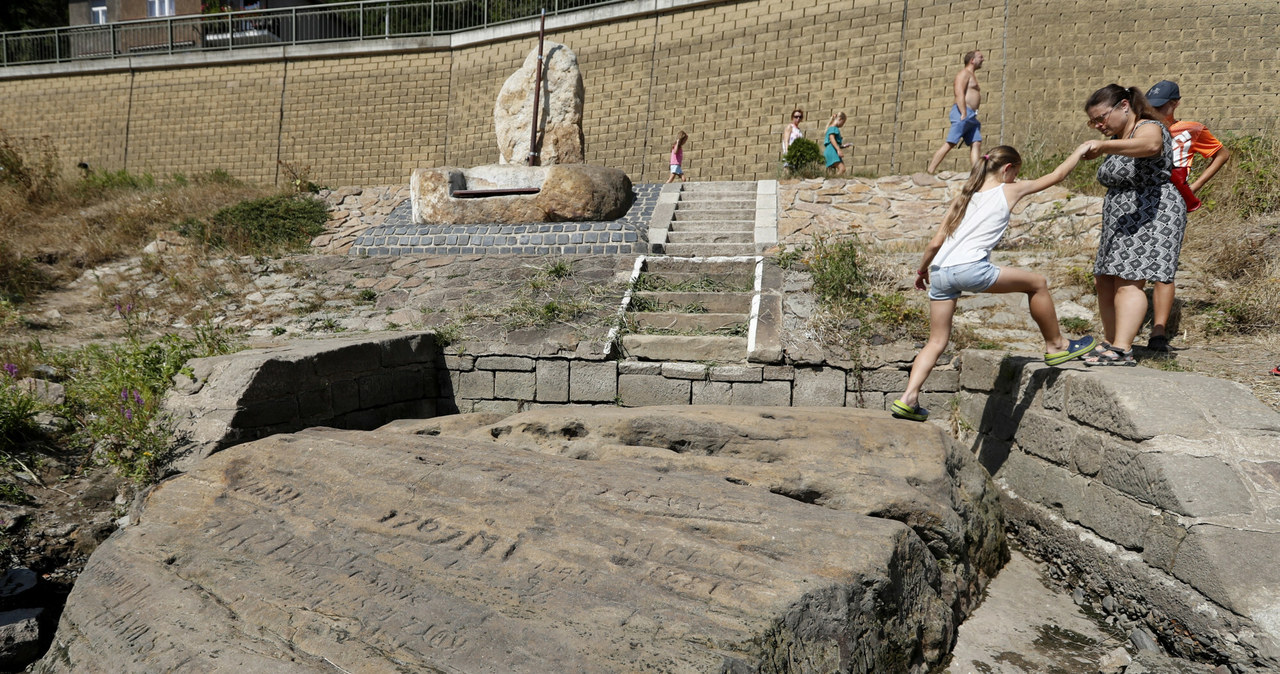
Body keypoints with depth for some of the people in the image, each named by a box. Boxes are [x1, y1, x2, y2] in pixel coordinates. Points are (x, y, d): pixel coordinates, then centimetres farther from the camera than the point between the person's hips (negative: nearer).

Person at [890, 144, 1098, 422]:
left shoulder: (964, 197, 24)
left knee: (936, 342, 10)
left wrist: (922, 270, 28)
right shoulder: (1010, 191, 13)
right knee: (1037, 283, 17)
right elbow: (1056, 176, 25)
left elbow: (936, 242, 16)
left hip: (939, 271, 6)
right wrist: (1079, 151, 41)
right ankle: (1056, 346, 29)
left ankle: (908, 399, -4)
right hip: (970, 268, -6)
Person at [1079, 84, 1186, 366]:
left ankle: (1122, 350, -22)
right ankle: (1110, 342, 15)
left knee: (1128, 281, -17)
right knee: (1105, 282, 8)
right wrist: (1106, 232, 26)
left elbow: (1149, 145, -38)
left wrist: (1103, 146, -44)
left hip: (1151, 214, -10)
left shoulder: (1149, 128, -11)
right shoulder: (1117, 140, 18)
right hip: (1120, 221, 10)